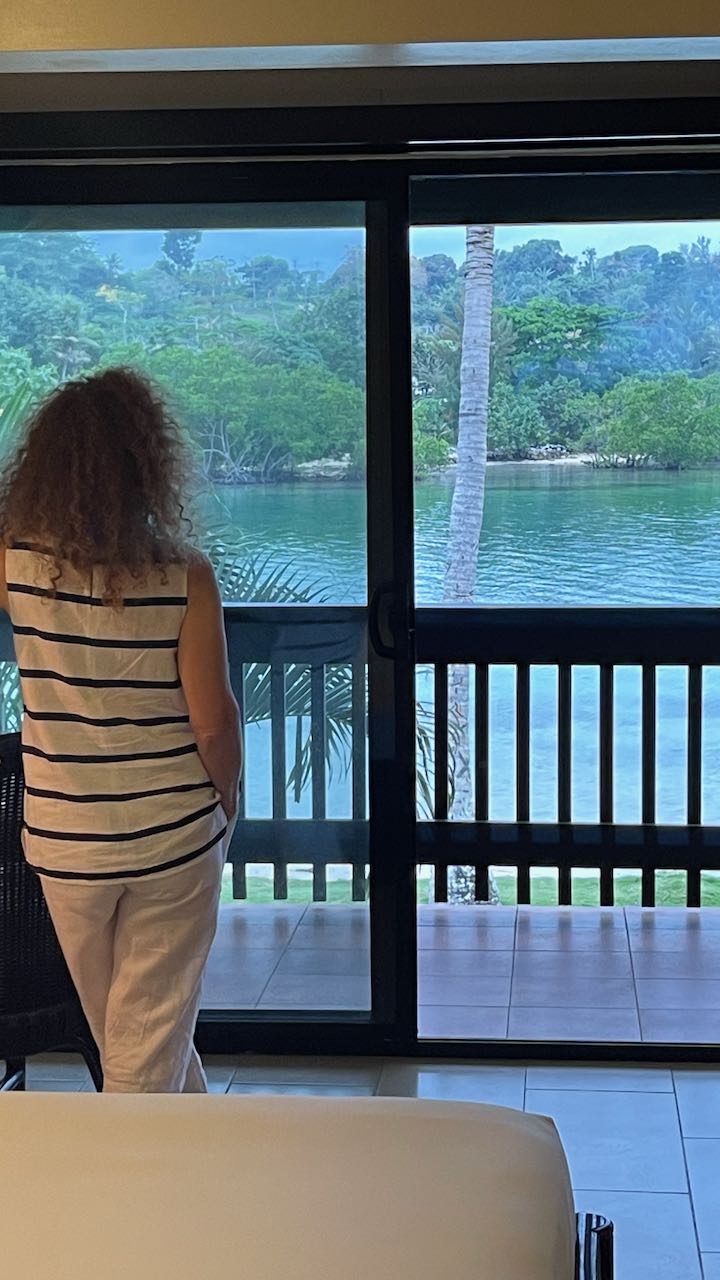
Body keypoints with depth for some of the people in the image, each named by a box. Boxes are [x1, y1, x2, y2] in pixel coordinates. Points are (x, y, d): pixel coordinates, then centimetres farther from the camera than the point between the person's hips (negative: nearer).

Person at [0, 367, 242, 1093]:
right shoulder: (182, 575, -15)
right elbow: (213, 721, -13)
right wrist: (227, 800, 4)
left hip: (64, 843, 3)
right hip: (172, 839, -2)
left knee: (120, 1028, 24)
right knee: (151, 1038, 12)